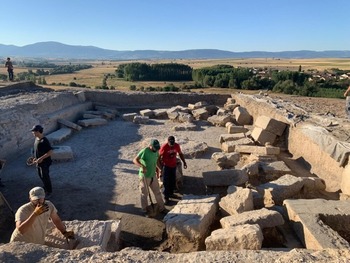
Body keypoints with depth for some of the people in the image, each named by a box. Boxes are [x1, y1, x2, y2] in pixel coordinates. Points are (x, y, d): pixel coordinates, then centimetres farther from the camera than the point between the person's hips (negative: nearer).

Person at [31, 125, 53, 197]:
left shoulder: (44, 141, -24)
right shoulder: (36, 139, 4)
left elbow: (50, 152, -27)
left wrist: (41, 158, -26)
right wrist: (35, 158, 11)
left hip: (44, 163, -9)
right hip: (38, 162, 9)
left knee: (45, 177, 3)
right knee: (41, 176, 22)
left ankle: (49, 192, 18)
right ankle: (46, 187, 42)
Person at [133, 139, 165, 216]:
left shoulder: (156, 151, 0)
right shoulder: (144, 151, -21)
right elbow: (135, 160, -21)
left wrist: (159, 168, 8)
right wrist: (142, 166, -35)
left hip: (153, 175, 6)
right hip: (144, 176, -6)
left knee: (157, 192, 14)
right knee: (144, 194, 8)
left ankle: (162, 208, 28)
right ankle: (145, 210, 25)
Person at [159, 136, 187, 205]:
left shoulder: (177, 146, -9)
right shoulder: (164, 147, -22)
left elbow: (180, 154, 8)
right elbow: (159, 156, -13)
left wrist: (184, 162, 5)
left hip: (173, 166, 4)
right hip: (166, 166, -4)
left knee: (173, 181, 14)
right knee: (166, 182, -2)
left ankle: (171, 193, 34)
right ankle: (166, 197, 7)